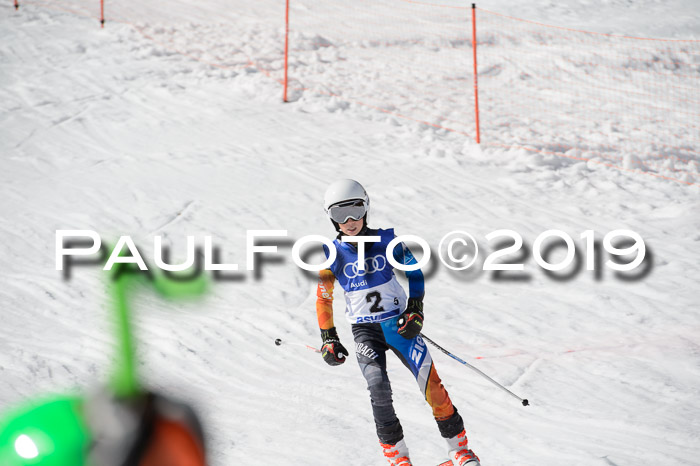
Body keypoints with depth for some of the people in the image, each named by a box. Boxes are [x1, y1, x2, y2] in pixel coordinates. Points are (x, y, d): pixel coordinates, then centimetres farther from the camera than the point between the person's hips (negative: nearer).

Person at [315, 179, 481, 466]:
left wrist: (415, 311, -3)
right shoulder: (332, 254, -5)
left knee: (431, 384, -8)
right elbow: (323, 297, 4)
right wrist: (328, 339, 2)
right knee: (378, 386, -21)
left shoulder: (386, 240, -5)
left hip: (399, 323, 0)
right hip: (364, 331, 0)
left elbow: (414, 272, 5)